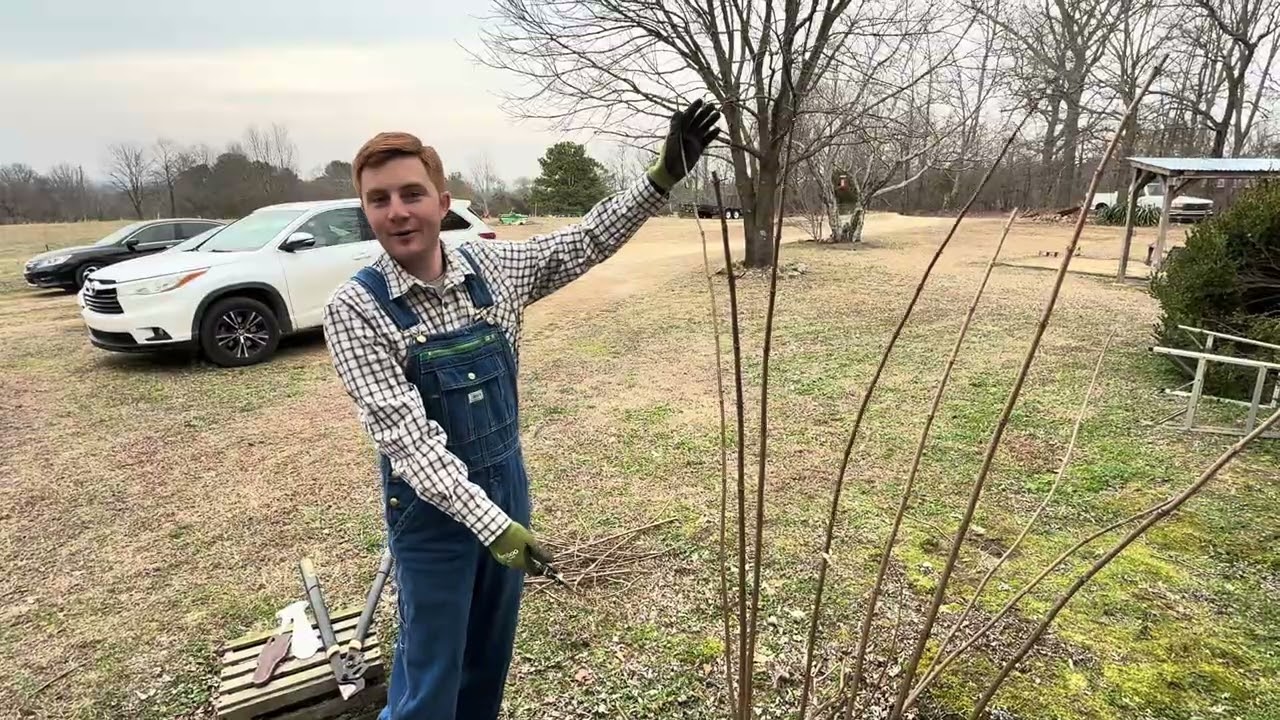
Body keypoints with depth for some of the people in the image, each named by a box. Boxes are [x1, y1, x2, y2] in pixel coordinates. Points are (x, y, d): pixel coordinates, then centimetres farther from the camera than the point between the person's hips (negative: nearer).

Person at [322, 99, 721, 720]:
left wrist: (663, 177, -7)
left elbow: (586, 241, 2)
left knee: (490, 656, 23)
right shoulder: (355, 307, -18)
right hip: (430, 510, -4)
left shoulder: (490, 265, -5)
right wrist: (488, 521, -30)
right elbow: (405, 436, -24)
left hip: (507, 485, 5)